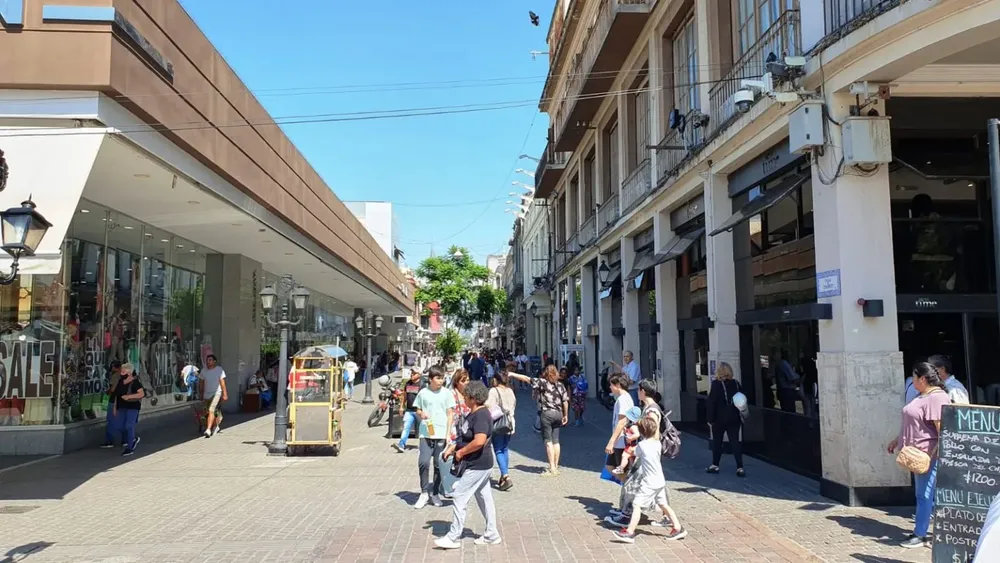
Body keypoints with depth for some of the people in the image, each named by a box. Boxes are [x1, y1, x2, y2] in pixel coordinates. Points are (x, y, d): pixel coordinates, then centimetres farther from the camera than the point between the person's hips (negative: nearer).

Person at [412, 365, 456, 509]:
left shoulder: (446, 393, 1)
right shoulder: (423, 393, 3)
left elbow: (450, 414, 3)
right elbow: (418, 411, 13)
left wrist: (448, 433, -3)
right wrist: (421, 414, -11)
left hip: (441, 434, 0)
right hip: (426, 434, 0)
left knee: (439, 465, 6)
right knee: (423, 462, -11)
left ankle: (435, 493, 21)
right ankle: (424, 492, 4)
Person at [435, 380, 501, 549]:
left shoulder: (481, 416, -22)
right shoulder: (474, 413, 10)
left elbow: (479, 441, -34)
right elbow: (466, 437, 23)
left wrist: (461, 452, -21)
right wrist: (453, 448, 10)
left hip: (477, 466, -11)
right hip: (480, 465, 11)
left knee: (459, 499, -4)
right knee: (485, 499, 15)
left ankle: (453, 538, 4)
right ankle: (491, 535, 24)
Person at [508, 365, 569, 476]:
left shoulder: (542, 382, -6)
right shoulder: (560, 385, 7)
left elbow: (527, 379, -9)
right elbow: (565, 401, 6)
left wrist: (511, 374, -3)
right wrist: (566, 415, 17)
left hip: (547, 413, -5)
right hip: (558, 413, 5)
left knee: (548, 441, -3)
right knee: (556, 440, 11)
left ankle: (552, 468, -5)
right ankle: (556, 466, 15)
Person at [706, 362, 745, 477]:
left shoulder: (716, 384, -13)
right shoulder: (736, 383, 2)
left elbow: (711, 403, -16)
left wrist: (710, 419, -11)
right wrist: (741, 416, 18)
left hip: (719, 419, -4)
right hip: (734, 419, 4)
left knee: (717, 442, 10)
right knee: (736, 443, 4)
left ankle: (715, 465, 17)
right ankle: (740, 467, -1)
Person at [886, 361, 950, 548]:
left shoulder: (937, 397, -17)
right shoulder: (923, 396, 15)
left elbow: (942, 429, -23)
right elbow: (913, 423, 24)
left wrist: (933, 455, -26)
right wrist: (897, 440, 28)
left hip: (928, 454, -10)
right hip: (917, 453, 10)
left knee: (924, 494, -2)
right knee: (923, 494, 13)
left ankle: (920, 535, 6)